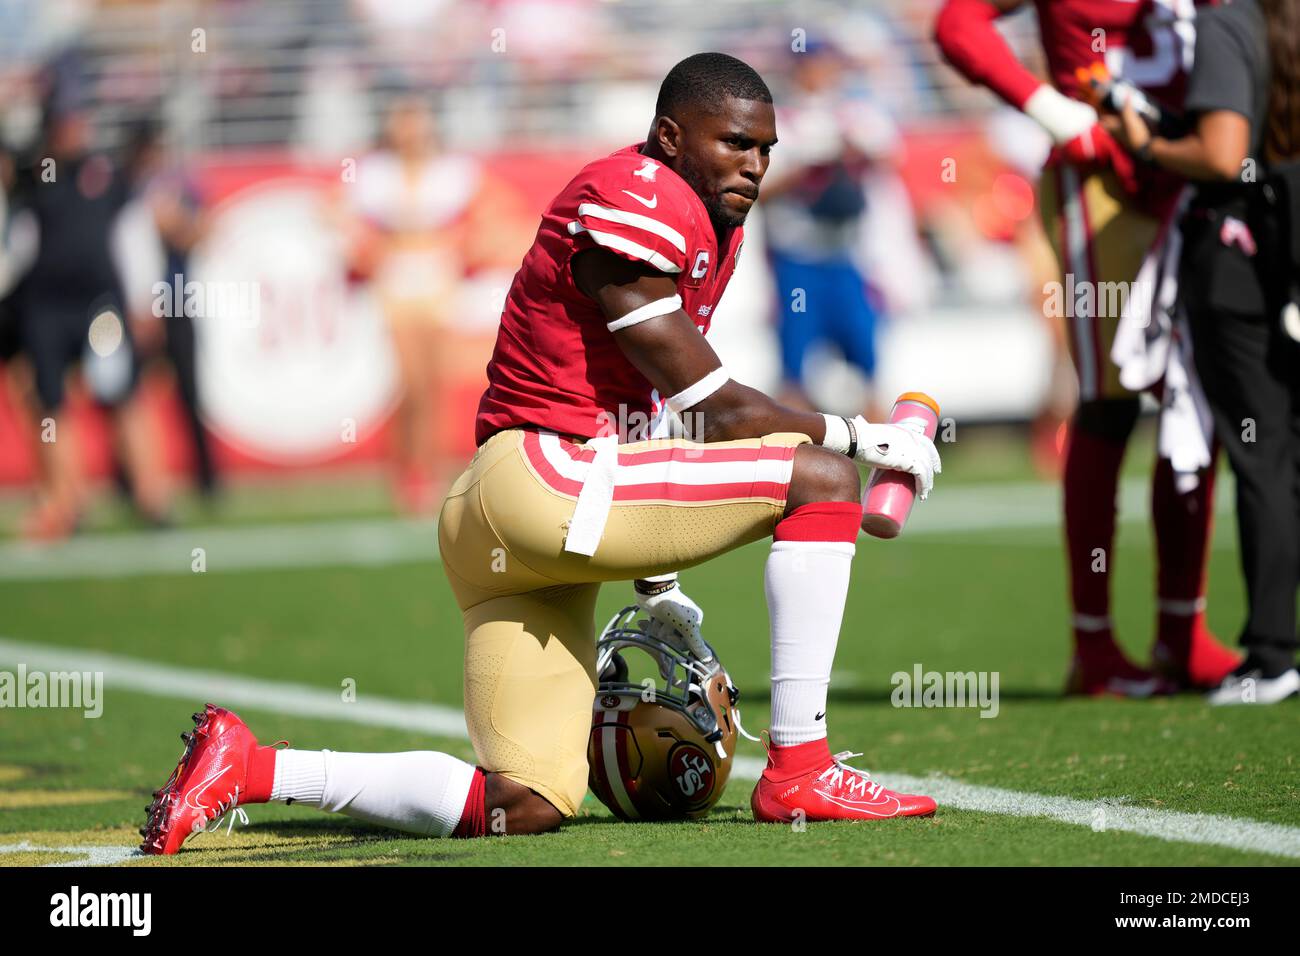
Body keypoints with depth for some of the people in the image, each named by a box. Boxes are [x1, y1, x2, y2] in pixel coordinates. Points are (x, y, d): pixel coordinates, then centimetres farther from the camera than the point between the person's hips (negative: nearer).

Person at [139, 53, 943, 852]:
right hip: (543, 484, -10)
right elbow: (710, 409, -11)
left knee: (527, 810, 4)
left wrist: (656, 583, 26)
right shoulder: (634, 203, -11)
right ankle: (800, 774, -9)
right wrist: (859, 437, -1)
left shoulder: (712, 225, 19)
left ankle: (250, 769, 7)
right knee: (820, 477, -12)